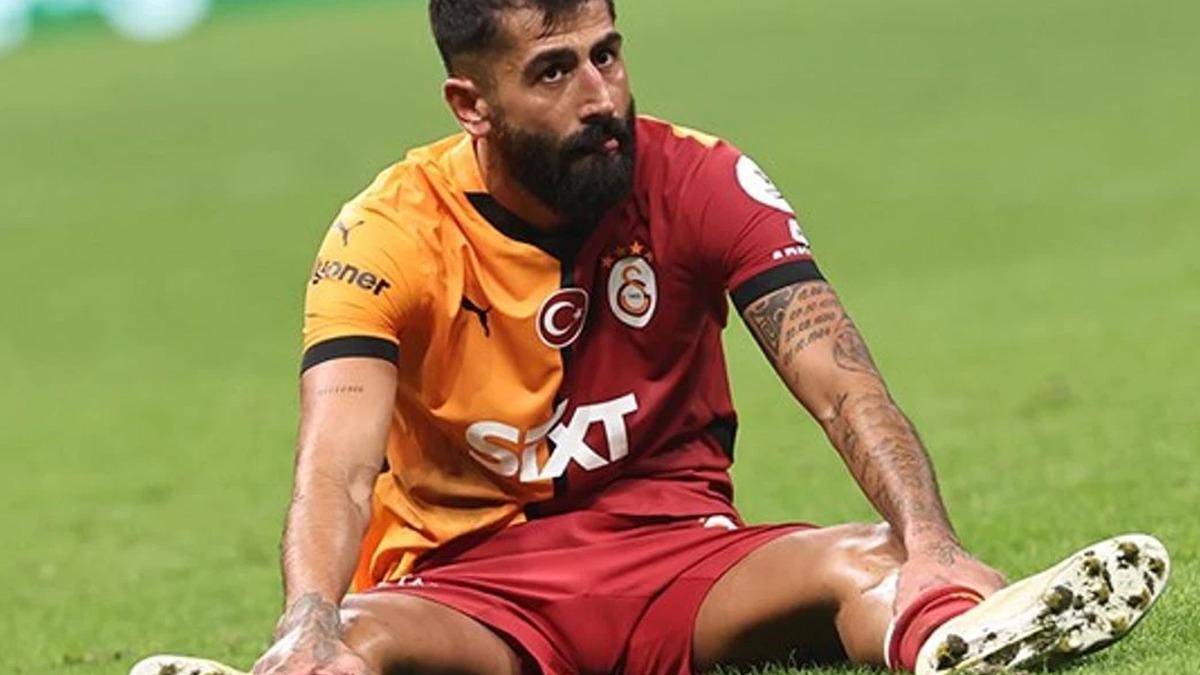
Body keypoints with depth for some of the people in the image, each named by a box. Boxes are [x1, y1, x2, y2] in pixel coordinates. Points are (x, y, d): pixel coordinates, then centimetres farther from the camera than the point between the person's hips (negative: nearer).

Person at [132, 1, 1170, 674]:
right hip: (470, 586, 0)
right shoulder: (390, 236, -10)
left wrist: (930, 546, -36)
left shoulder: (702, 183, -5)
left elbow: (840, 385, -15)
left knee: (863, 566, -32)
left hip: (679, 557, 1)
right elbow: (339, 464, -24)